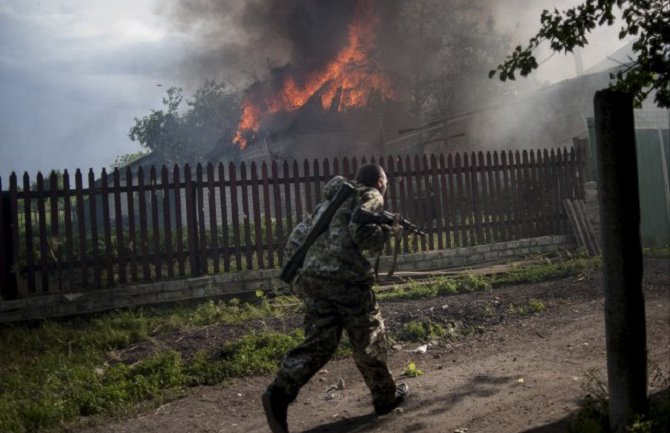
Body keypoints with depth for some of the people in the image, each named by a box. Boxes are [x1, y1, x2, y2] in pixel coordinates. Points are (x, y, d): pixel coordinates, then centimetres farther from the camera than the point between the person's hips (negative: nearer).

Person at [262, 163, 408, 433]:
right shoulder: (372, 197, 4)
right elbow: (360, 232, -12)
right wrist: (388, 230, 5)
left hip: (312, 276, 7)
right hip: (345, 277, -7)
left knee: (319, 341, 7)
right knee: (369, 340, 11)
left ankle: (280, 392, -12)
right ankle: (386, 397, 27)